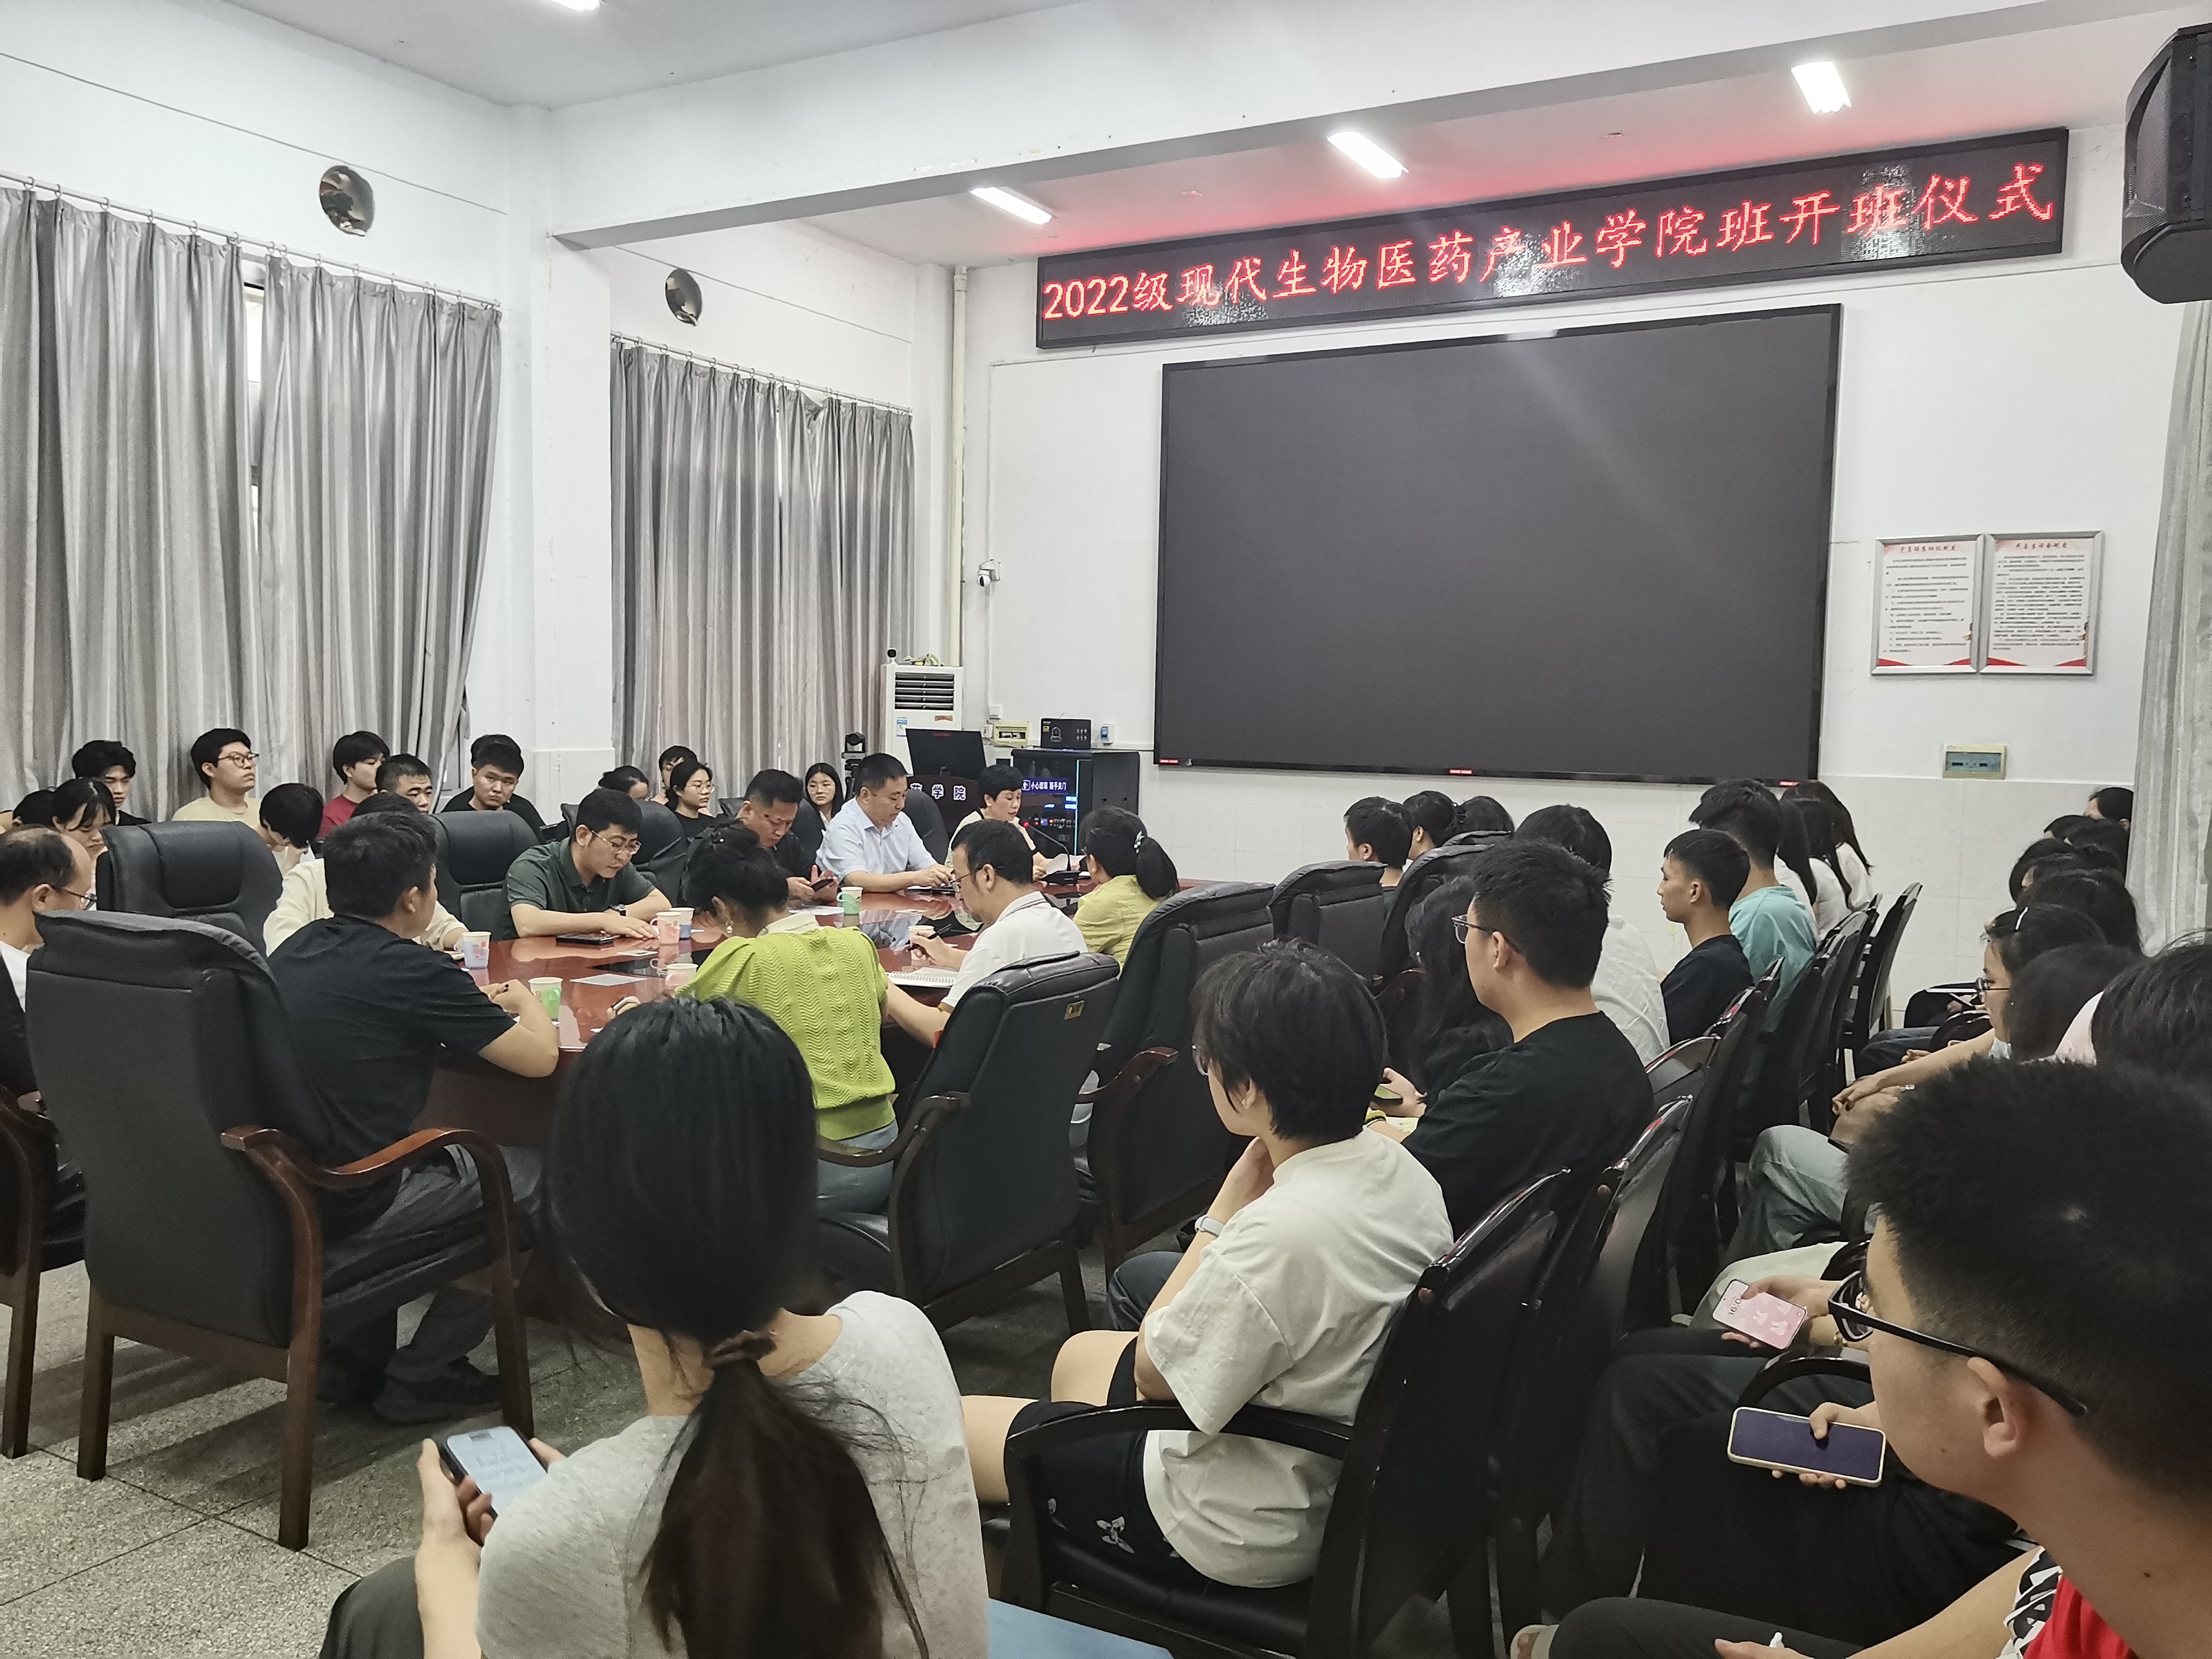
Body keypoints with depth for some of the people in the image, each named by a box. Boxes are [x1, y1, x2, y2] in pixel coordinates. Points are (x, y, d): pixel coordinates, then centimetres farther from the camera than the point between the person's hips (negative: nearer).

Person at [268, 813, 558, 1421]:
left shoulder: (296, 949, 6)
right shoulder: (411, 969, -16)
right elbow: (539, 1057, -9)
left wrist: (474, 1003, 22)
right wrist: (526, 999, 12)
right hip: (335, 1222, -8)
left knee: (439, 1152, 32)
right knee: (530, 1174, 9)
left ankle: (353, 1356, 28)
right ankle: (419, 1377, 14)